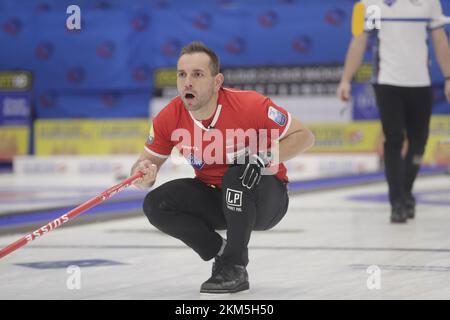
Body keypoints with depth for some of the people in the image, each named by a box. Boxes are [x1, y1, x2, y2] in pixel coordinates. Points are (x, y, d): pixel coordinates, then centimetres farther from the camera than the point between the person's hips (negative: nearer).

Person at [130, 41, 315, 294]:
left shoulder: (249, 105, -25)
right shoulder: (170, 118, -13)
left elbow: (304, 136, -17)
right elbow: (148, 161, -2)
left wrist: (266, 157, -33)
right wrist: (144, 173, -27)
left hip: (266, 200, -4)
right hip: (214, 198, 4)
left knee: (238, 171, -36)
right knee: (156, 204, -18)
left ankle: (236, 267, -21)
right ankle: (221, 254, 0)